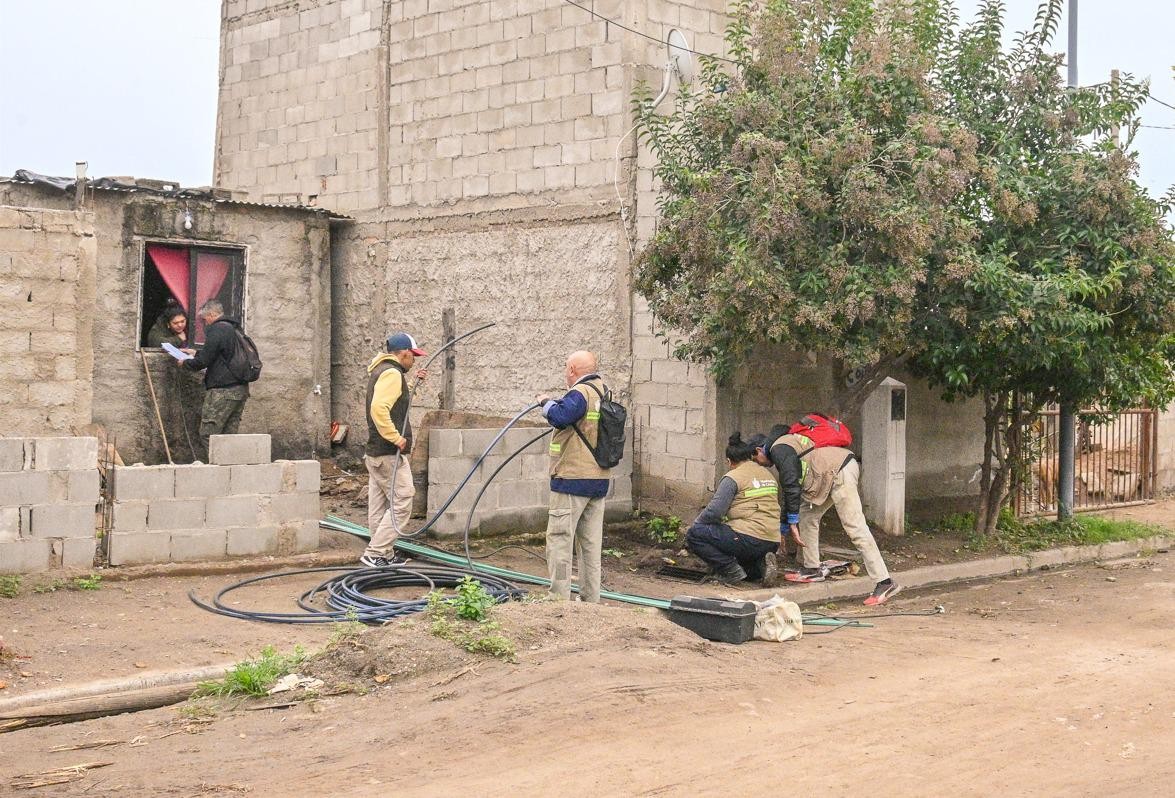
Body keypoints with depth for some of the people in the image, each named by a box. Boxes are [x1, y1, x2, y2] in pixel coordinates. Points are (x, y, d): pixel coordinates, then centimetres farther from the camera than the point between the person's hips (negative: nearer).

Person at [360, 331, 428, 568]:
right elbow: (379, 409, -28)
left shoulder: (380, 371, 18)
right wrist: (396, 437, -24)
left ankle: (385, 554, 19)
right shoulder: (392, 373, -15)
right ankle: (375, 553, -9)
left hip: (375, 453, 11)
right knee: (402, 503, -8)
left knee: (380, 507, 12)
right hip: (389, 453, -11)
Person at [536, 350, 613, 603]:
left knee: (559, 539, -3)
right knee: (591, 542, 13)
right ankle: (591, 599, 17)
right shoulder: (604, 393, 12)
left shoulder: (580, 393, -15)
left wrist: (547, 402, -11)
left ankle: (559, 598, -4)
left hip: (572, 479, -9)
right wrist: (554, 402, 18)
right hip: (599, 480, 9)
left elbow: (559, 417, -30)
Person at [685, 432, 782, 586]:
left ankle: (730, 570, -7)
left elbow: (714, 511, -13)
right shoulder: (769, 475, 17)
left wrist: (695, 524, 5)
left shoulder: (733, 478, -6)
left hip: (749, 540, -8)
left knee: (693, 534, -1)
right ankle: (761, 564, 4)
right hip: (772, 543, 8)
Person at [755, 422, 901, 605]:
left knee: (855, 528, -14)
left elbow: (791, 486, -15)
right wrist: (783, 528, 36)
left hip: (839, 472, -11)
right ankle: (812, 570, 25)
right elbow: (786, 490, 33)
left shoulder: (779, 448, -5)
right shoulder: (785, 445, 27)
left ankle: (884, 583, -18)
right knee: (808, 518, 18)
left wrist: (792, 522, -10)